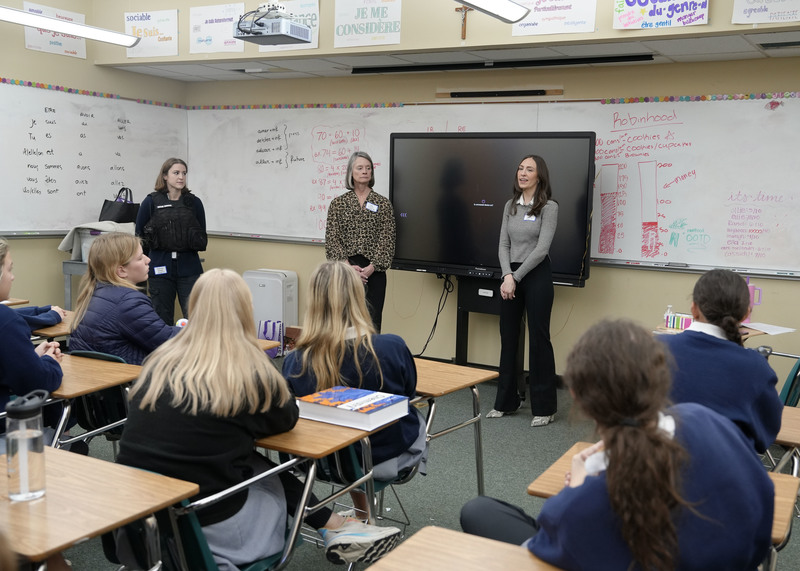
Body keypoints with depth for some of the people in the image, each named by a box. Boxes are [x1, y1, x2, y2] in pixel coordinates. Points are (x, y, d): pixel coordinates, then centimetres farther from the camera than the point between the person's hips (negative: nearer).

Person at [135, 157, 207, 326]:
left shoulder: (194, 202, 6)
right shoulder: (151, 202, 1)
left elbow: (202, 239, 15)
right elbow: (139, 235, 6)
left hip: (189, 269, 1)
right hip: (160, 269, 0)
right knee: (163, 319, 8)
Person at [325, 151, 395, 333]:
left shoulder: (383, 203, 7)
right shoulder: (338, 203, 8)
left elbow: (387, 239, 0)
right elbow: (332, 238, 1)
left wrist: (372, 267, -11)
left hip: (373, 271, 0)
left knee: (372, 322, -1)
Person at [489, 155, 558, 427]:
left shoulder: (549, 207, -7)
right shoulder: (510, 205, 10)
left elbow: (542, 248, -14)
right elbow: (503, 244, 6)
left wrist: (516, 277, -15)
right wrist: (507, 275, -9)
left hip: (536, 275, -6)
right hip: (511, 275, 6)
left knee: (539, 338, 0)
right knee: (508, 338, 10)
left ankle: (544, 407, 10)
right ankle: (506, 401, 22)